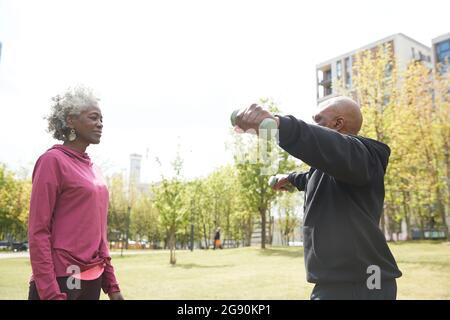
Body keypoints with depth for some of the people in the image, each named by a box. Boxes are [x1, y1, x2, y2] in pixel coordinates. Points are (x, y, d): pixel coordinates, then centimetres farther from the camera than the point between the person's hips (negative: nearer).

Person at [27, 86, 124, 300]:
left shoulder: (93, 168, 11)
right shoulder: (52, 161, -9)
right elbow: (38, 232, -13)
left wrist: (111, 284, 12)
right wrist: (51, 294, -18)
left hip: (92, 281, 7)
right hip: (60, 280, -7)